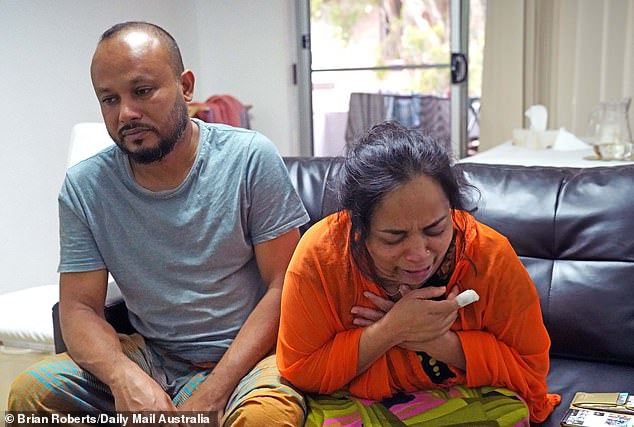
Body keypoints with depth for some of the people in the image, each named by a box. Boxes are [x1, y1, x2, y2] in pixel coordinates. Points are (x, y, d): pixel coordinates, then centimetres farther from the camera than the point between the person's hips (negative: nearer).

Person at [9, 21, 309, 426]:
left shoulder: (252, 158, -11)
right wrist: (124, 376, -23)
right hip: (149, 356, 3)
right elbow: (80, 307, 0)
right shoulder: (85, 186, -3)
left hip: (246, 353, -3)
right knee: (31, 391, -17)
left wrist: (211, 394, -19)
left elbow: (282, 287, -11)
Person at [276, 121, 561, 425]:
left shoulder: (491, 257, -22)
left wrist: (437, 342, -27)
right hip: (347, 400, -2)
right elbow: (299, 373, -16)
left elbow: (531, 370, -11)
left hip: (459, 398, 3)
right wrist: (390, 331, -30)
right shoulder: (319, 255, -24)